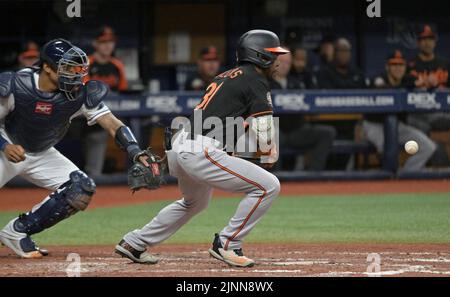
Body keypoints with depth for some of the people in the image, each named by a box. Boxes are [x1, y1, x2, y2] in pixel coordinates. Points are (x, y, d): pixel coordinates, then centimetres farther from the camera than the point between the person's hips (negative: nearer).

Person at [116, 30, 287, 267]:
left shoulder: (224, 77, 24)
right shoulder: (255, 81, -3)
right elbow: (263, 131, -8)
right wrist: (271, 154, 10)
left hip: (179, 145, 10)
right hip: (202, 152, -10)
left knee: (196, 202, 35)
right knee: (268, 185, -9)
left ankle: (133, 244, 38)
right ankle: (227, 245, -5)